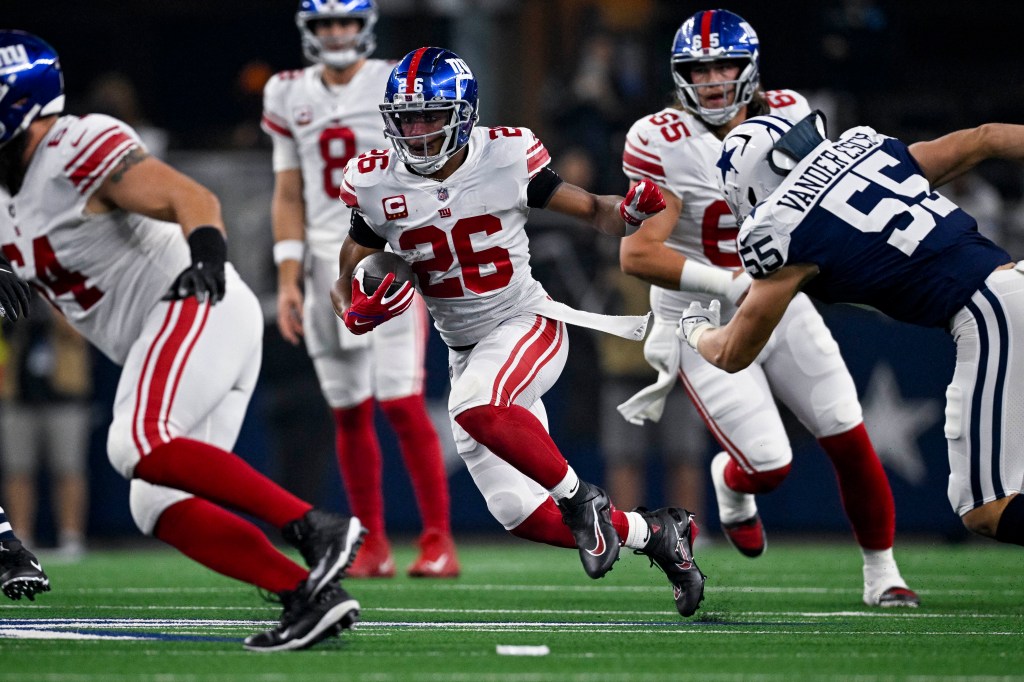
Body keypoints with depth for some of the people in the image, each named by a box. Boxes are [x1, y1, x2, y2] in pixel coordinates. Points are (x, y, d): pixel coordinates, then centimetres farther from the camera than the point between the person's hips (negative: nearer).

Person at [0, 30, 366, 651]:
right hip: (161, 341, 10)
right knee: (161, 508, 0)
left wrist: (207, 254, -43)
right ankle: (309, 595, -9)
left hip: (199, 308, -10)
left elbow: (193, 199, -23)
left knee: (141, 446, -30)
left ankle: (318, 529, -31)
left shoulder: (81, 149, -13)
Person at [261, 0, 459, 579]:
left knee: (401, 401, -12)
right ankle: (373, 546, 11)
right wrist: (288, 281, 7)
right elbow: (289, 196, 13)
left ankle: (439, 541, -8)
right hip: (326, 265, 4)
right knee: (349, 412, 3)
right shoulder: (290, 97, 10)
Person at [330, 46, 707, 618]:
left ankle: (580, 498, -19)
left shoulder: (506, 158, -12)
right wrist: (358, 310, -20)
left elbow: (594, 212, -3)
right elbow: (346, 285, 3)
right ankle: (656, 533, 19)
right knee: (521, 516, -1)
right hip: (465, 350, 5)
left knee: (476, 406, -37)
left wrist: (631, 211, -26)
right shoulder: (378, 186, -5)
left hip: (528, 324, -5)